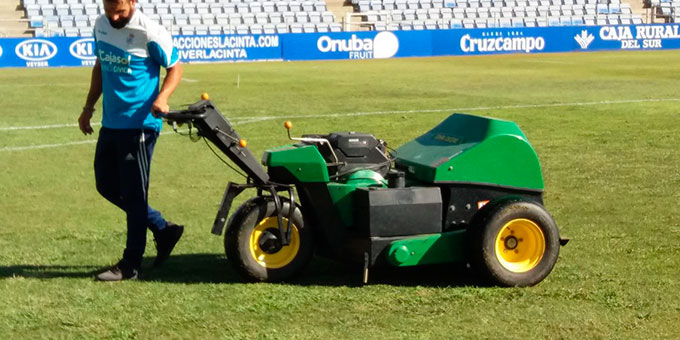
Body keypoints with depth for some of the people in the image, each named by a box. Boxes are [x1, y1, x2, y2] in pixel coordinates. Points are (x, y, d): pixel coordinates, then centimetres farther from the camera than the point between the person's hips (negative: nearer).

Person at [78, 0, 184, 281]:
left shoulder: (150, 33, -16)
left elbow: (175, 68, -7)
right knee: (107, 185, 14)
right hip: (111, 122, 8)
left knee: (133, 193, -2)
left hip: (139, 124, -8)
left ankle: (130, 264, 8)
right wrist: (89, 107, 17)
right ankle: (163, 229, 27)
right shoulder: (101, 25, 5)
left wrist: (162, 97, -25)